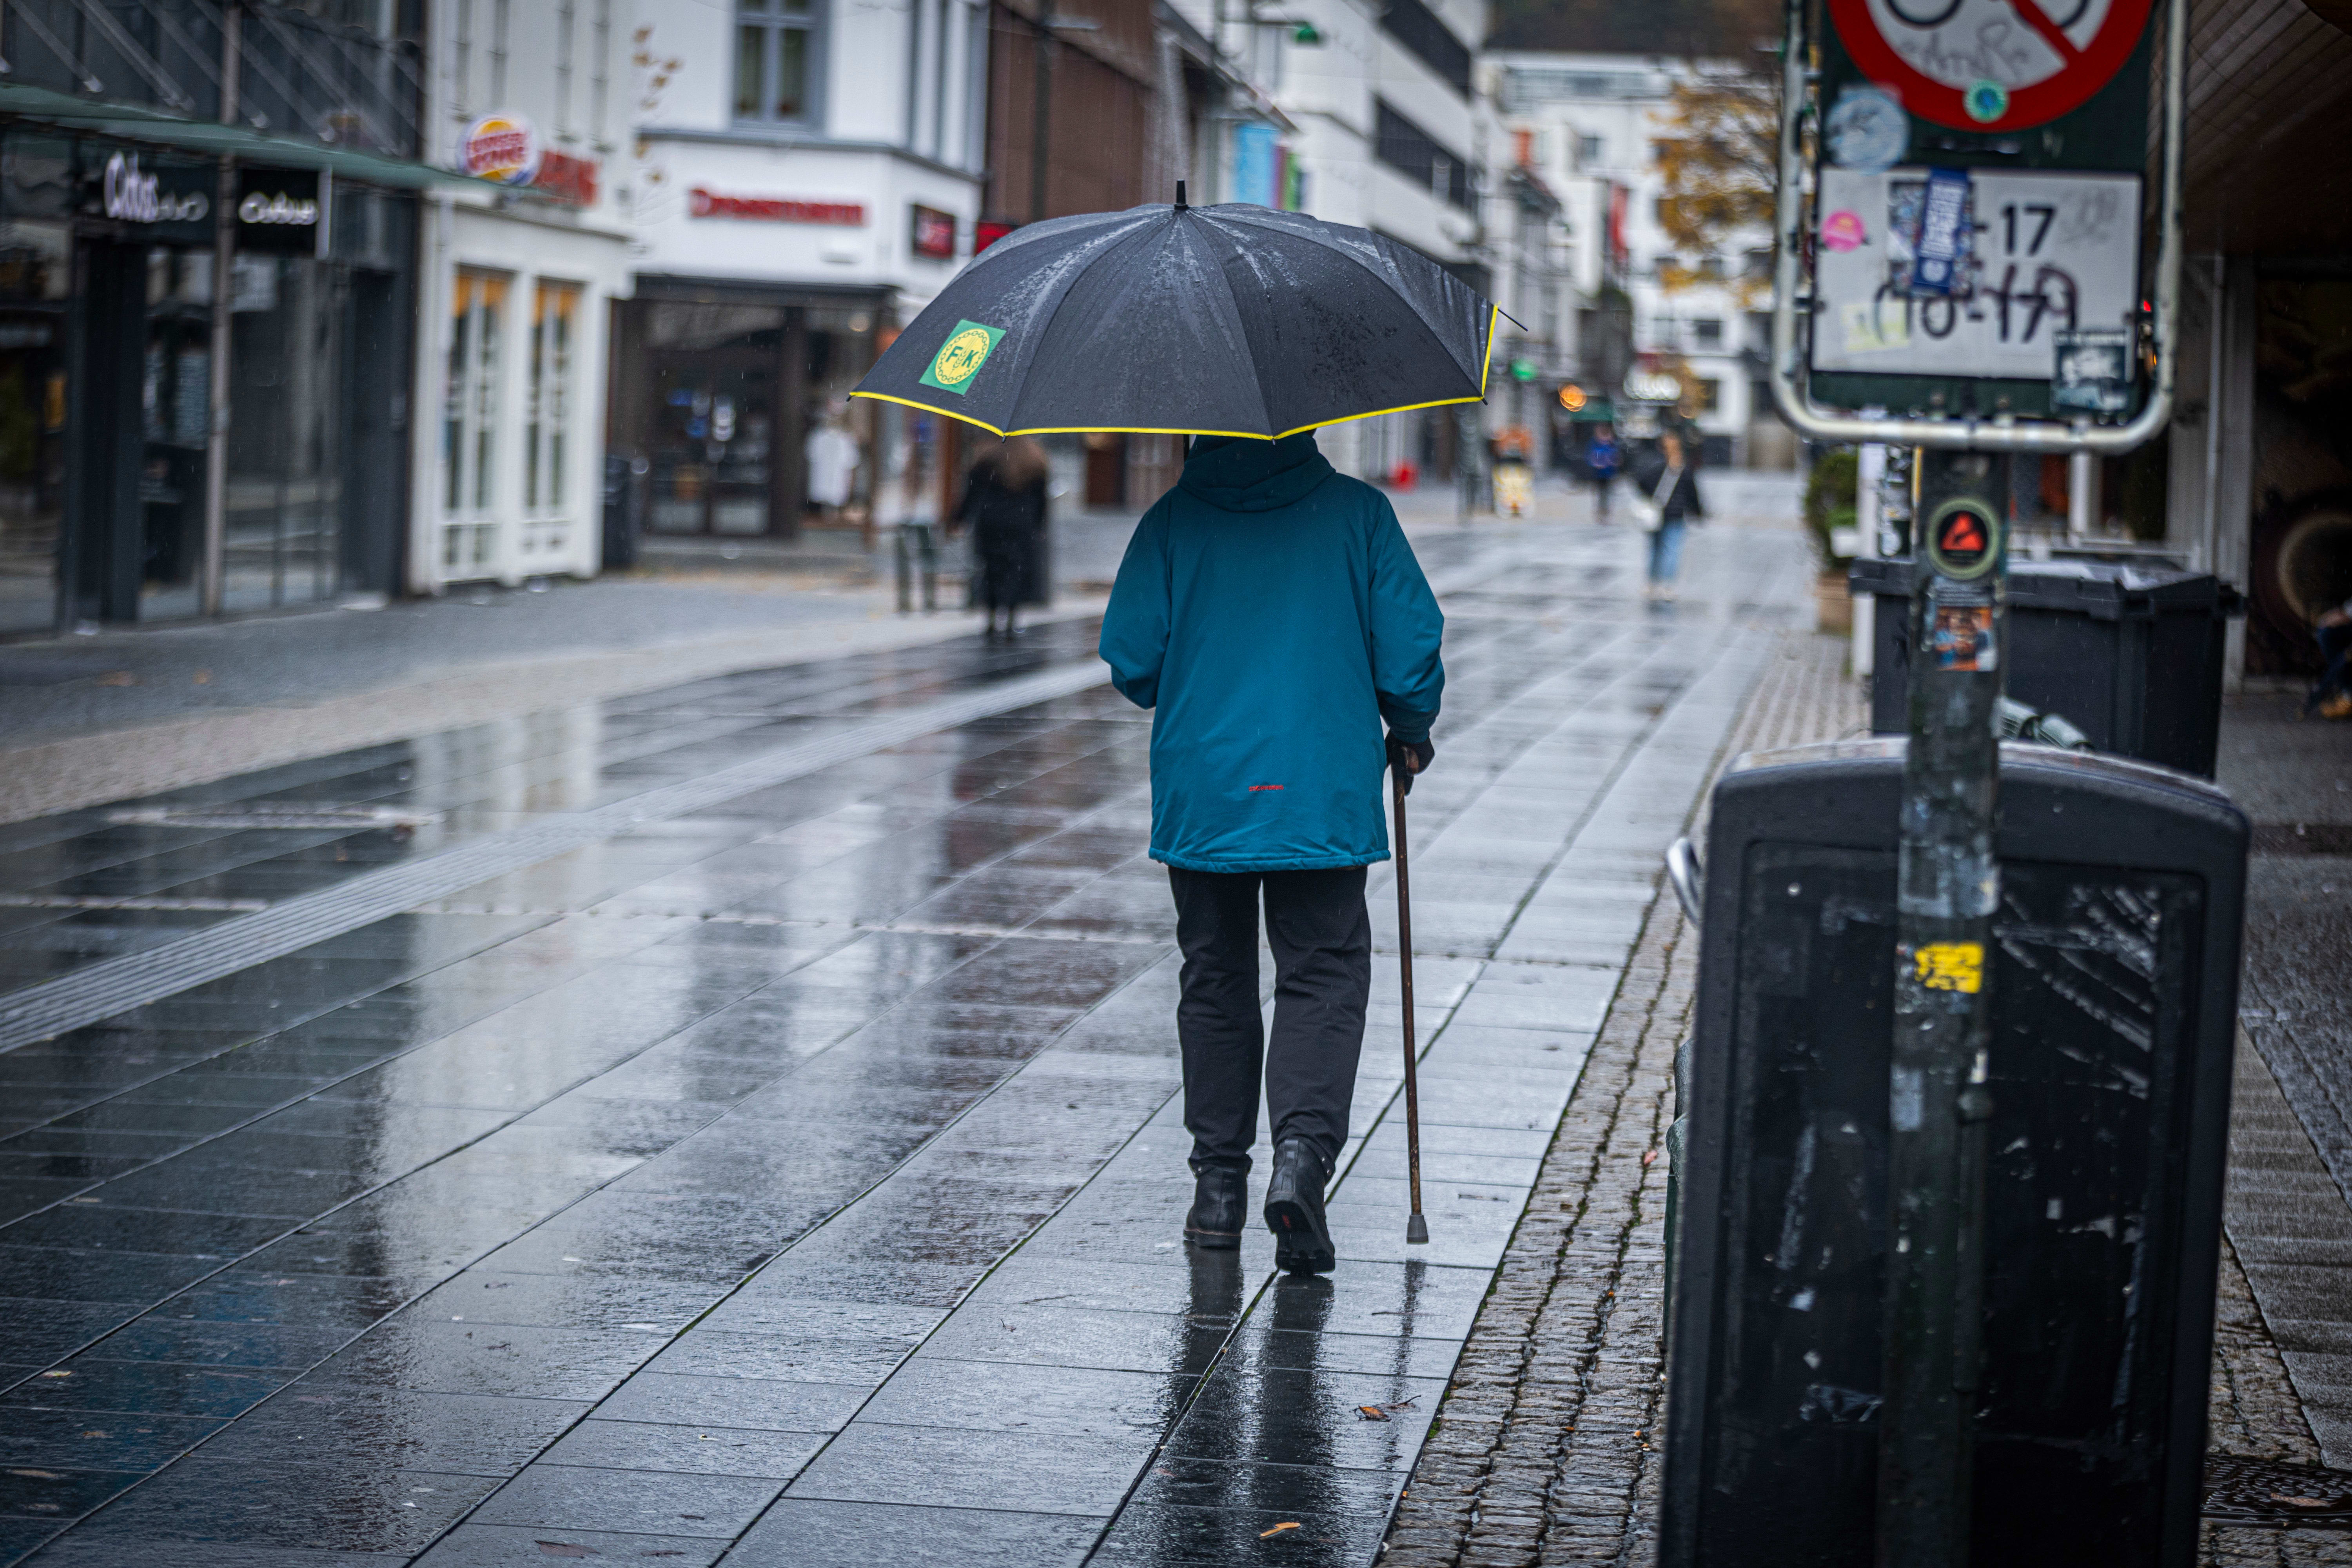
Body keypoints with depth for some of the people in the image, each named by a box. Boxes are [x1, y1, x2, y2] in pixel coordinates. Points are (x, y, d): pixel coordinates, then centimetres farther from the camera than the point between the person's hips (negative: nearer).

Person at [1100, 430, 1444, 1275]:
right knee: (1323, 977, 5)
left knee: (1215, 982, 14)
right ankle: (1302, 1155, -17)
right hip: (1325, 794, -1)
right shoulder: (1356, 511, -2)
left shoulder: (1175, 518, 0)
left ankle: (1219, 1184, 16)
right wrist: (1411, 731, 15)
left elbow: (1131, 660, -1)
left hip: (1200, 793, 1)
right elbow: (1411, 643, -4)